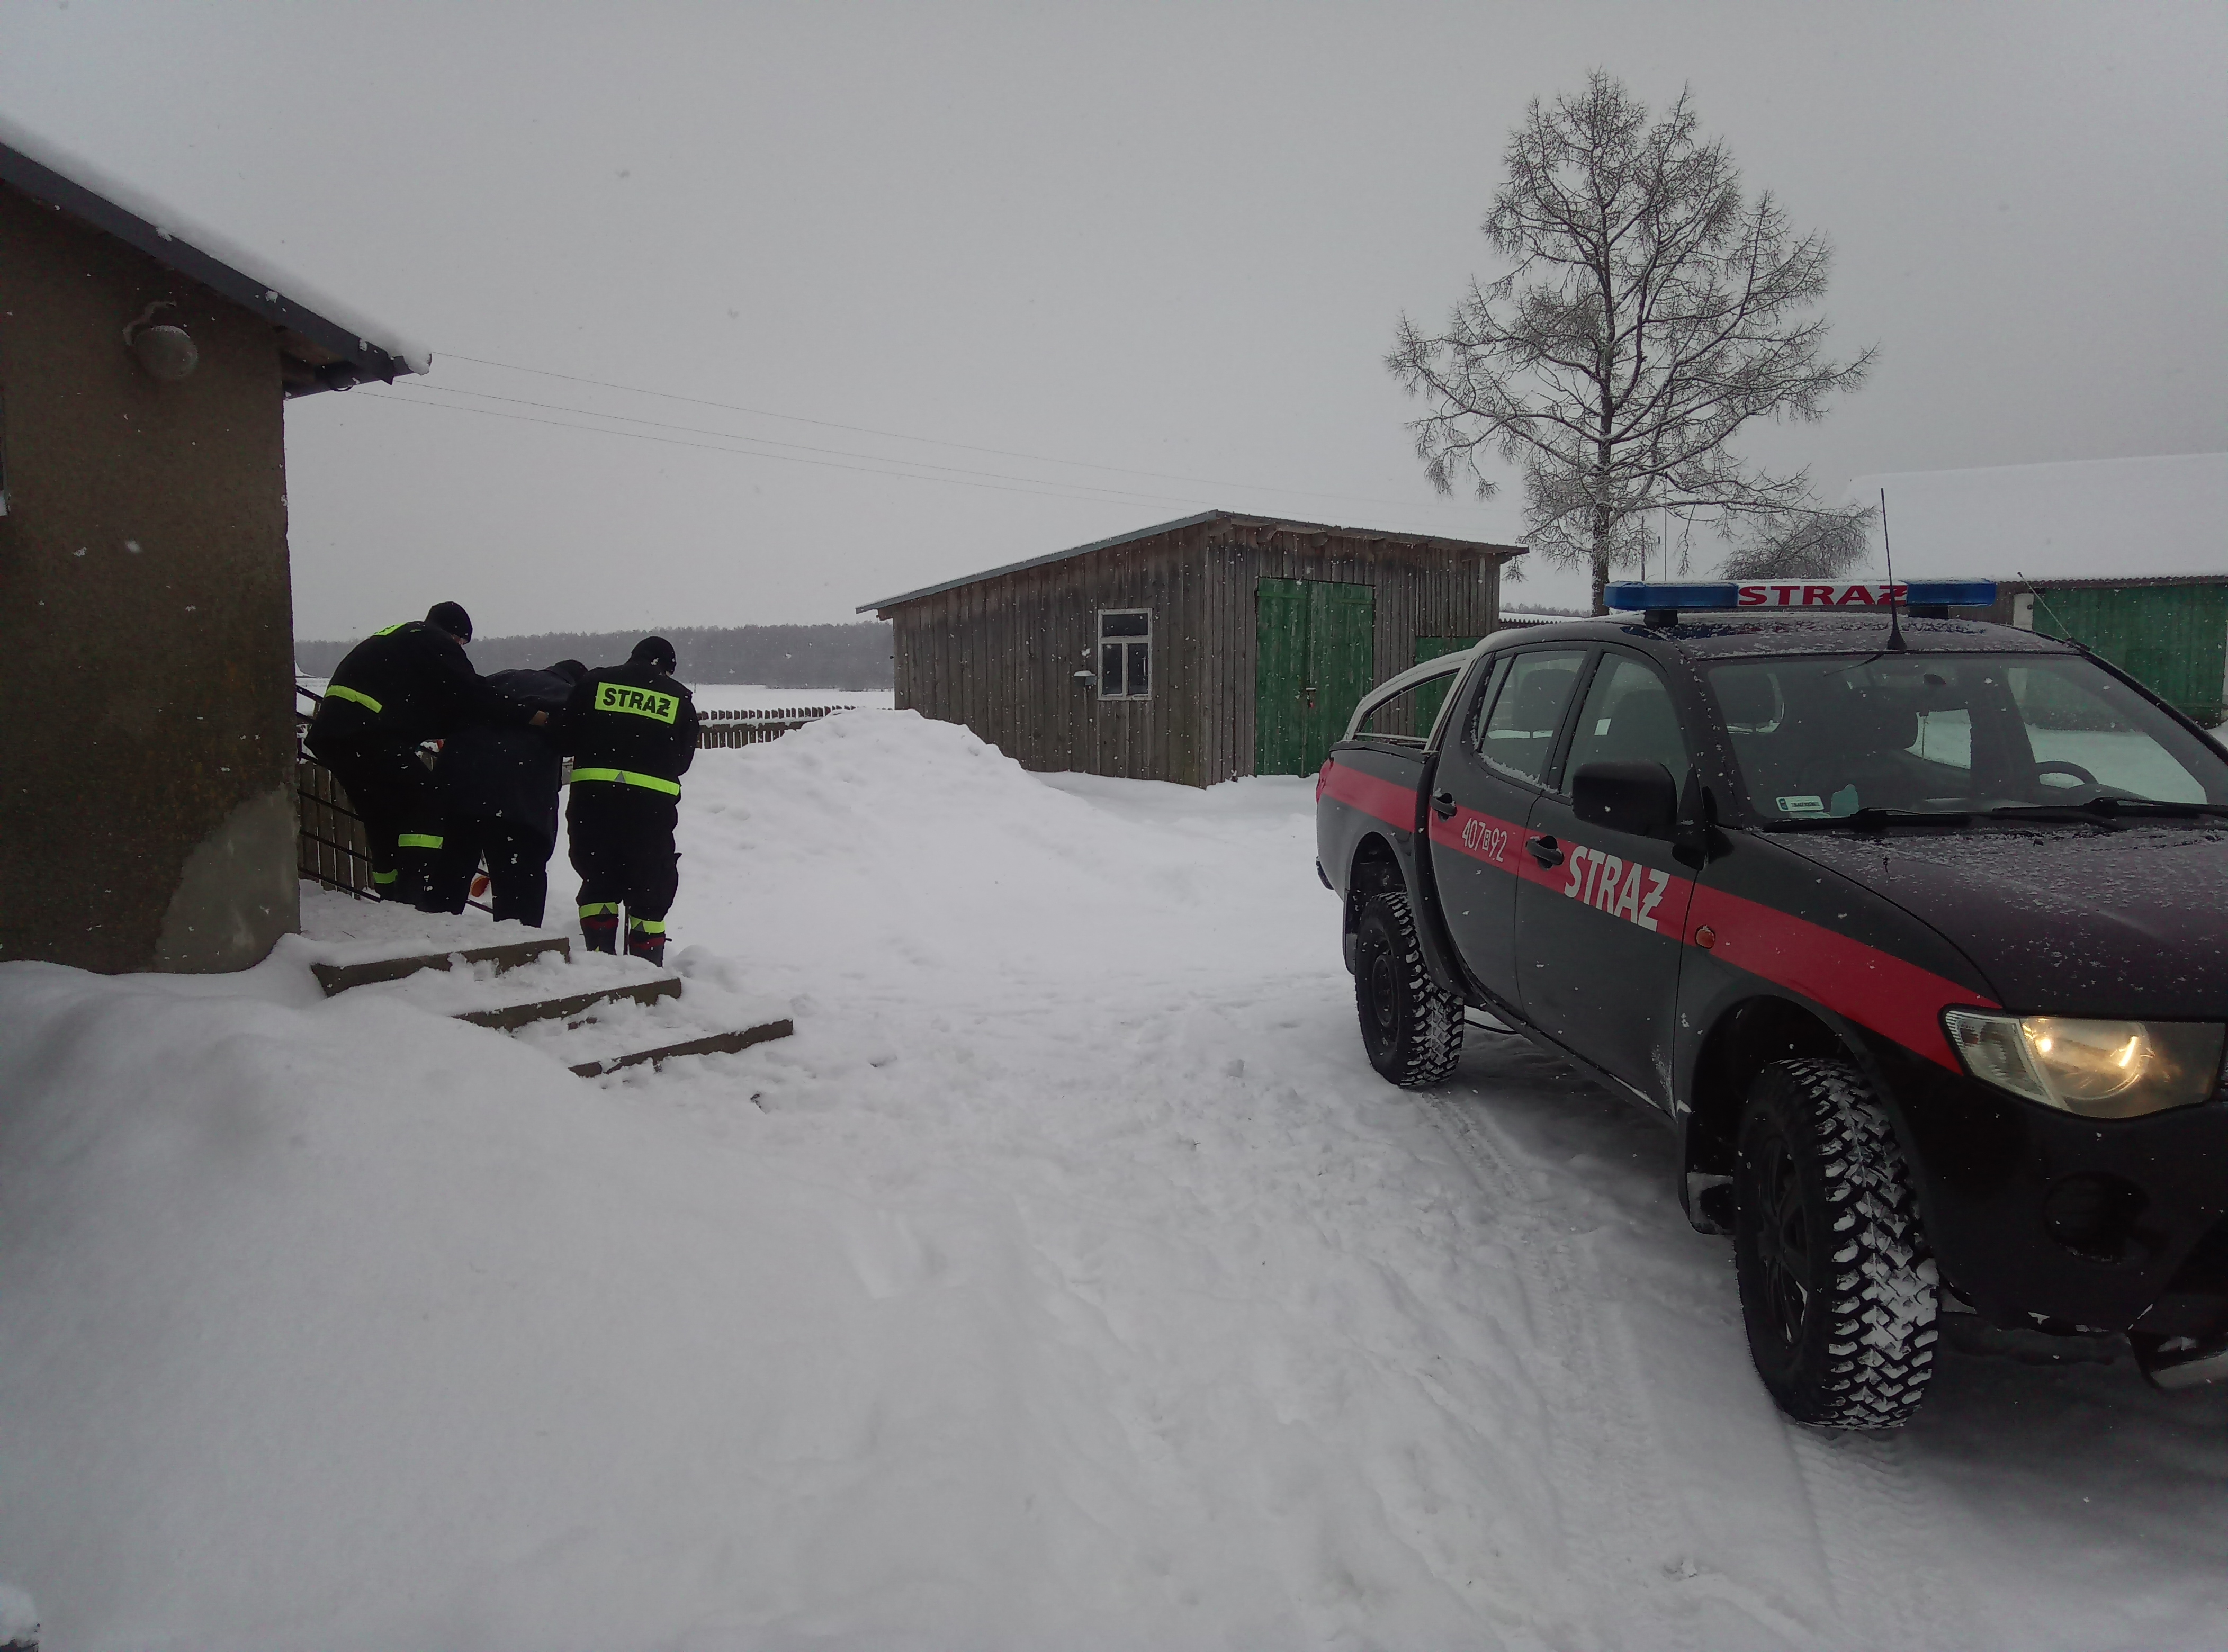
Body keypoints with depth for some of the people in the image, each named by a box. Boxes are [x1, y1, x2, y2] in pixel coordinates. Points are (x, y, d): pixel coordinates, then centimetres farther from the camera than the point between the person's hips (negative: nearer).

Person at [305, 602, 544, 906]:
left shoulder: (392, 638, 31)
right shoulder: (434, 641, 4)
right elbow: (471, 693, -6)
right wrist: (530, 716, -4)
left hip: (327, 732, 9)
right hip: (366, 734, -9)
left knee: (385, 818, 16)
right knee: (428, 803, -7)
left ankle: (393, 901, 18)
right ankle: (416, 895, -18)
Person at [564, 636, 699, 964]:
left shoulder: (595, 682, 10)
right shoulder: (680, 698, 10)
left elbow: (568, 733, 8)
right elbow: (683, 759, 11)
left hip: (593, 792, 1)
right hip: (653, 800, -1)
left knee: (598, 878, 14)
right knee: (650, 888, 8)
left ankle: (600, 956, 8)